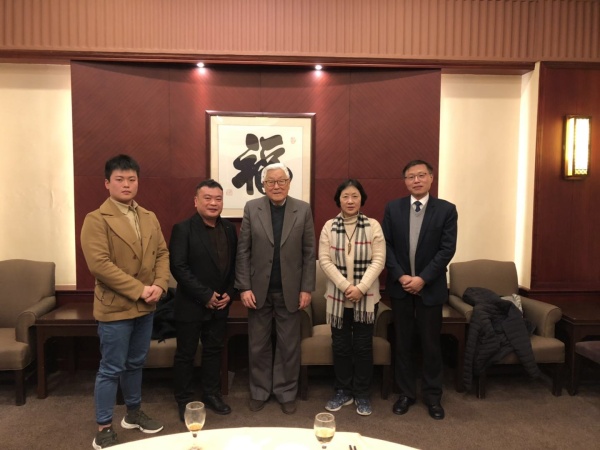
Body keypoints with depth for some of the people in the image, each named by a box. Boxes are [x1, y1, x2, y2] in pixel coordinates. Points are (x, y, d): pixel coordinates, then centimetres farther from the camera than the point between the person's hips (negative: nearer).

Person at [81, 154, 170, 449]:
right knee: (111, 369, 4)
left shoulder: (149, 218, 9)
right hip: (115, 307, -6)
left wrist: (159, 285, -10)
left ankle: (133, 413, 37)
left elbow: (162, 253, 8)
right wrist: (139, 289, -20)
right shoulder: (96, 220, -11)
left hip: (145, 307, 6)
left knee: (135, 363, 20)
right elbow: (100, 264, -20)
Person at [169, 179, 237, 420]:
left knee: (214, 351, 17)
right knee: (186, 354, 9)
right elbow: (178, 267, -17)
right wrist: (205, 295, -18)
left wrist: (229, 293, -3)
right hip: (191, 305, -5)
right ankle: (184, 400, 27)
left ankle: (211, 394, 34)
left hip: (220, 305, 5)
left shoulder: (229, 229, 5)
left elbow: (234, 265, 9)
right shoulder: (183, 229, -11)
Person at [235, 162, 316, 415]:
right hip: (258, 289, 0)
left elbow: (309, 252, -1)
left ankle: (286, 392, 30)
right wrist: (244, 287, -7)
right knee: (258, 345, 12)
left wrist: (306, 288, -4)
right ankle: (259, 391, 31)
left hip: (290, 290, 0)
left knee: (289, 346, 11)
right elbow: (243, 251, -2)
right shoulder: (251, 208, -1)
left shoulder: (303, 210, -1)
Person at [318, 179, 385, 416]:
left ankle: (362, 394, 24)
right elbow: (325, 260, -5)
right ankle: (343, 392, 27)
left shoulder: (373, 226, -3)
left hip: (366, 297, -1)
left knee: (363, 346, 8)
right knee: (340, 346, 10)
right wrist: (345, 286, -14)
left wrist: (361, 288, -17)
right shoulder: (329, 227, 0)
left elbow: (378, 261, -7)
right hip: (338, 296, 1)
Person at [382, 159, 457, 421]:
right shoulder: (392, 208, 2)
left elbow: (447, 249, -8)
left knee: (431, 344, 9)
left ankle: (433, 396, 26)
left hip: (430, 287, -1)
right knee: (403, 343, 11)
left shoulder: (446, 209, -3)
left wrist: (423, 278, -14)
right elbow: (386, 245, 0)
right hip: (400, 286, 2)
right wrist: (400, 275, -11)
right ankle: (406, 393, 26)